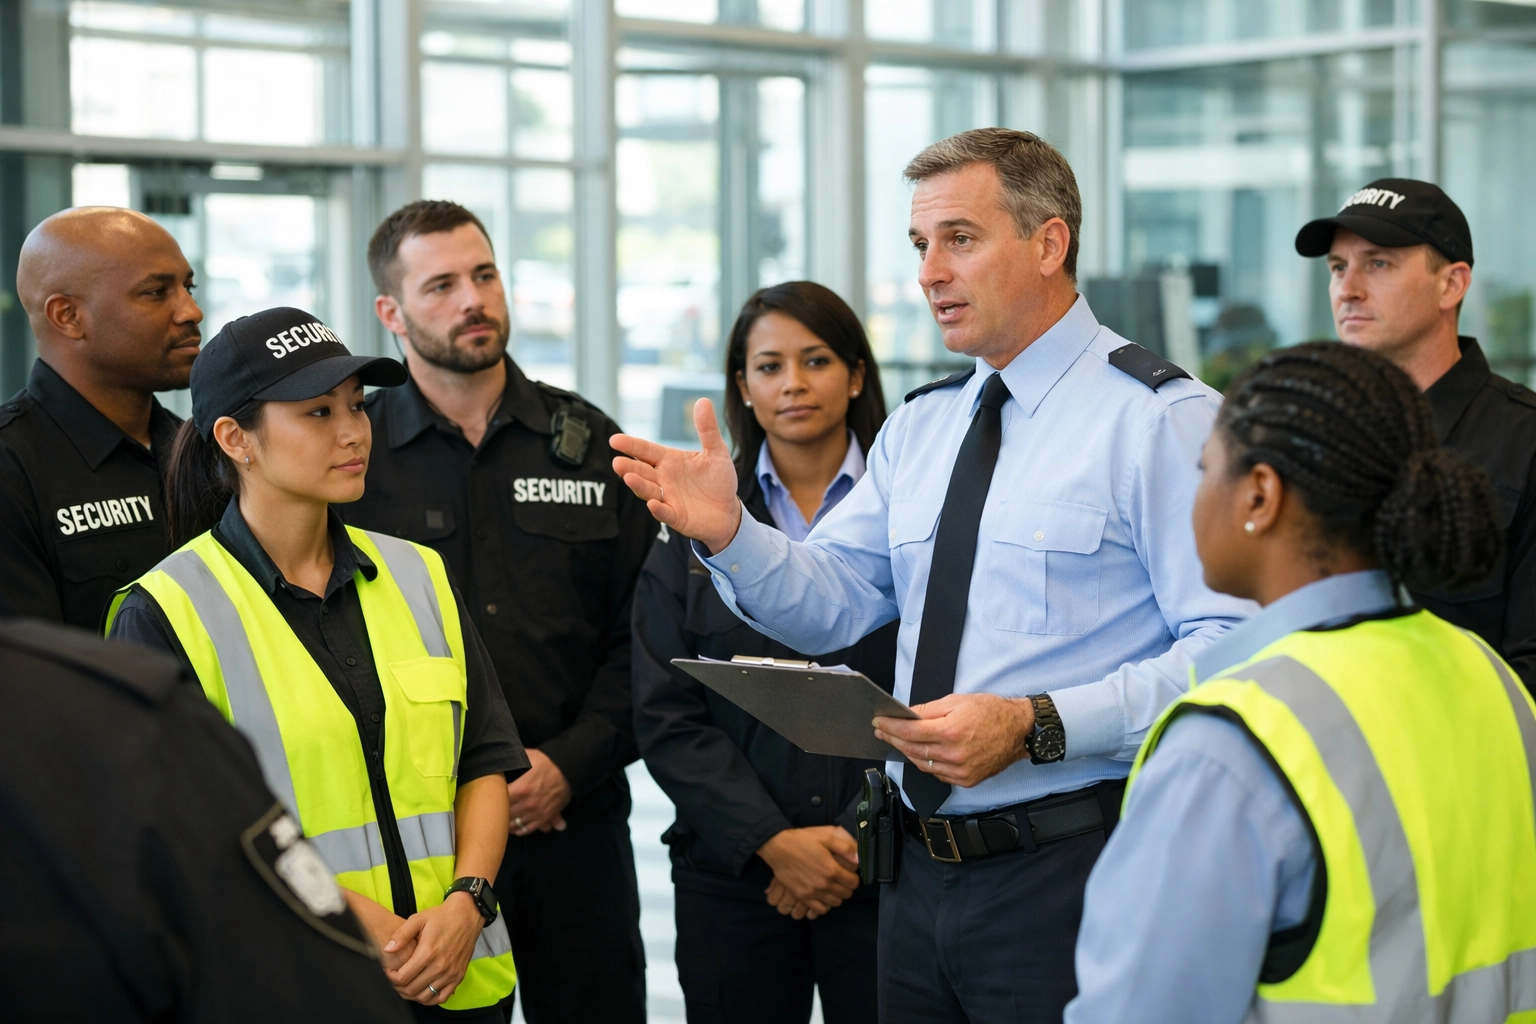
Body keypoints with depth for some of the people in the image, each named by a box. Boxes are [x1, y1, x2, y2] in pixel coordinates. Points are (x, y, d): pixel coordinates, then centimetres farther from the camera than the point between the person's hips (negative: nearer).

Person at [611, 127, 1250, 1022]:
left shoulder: (1160, 418, -10)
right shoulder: (920, 427, 14)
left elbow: (1230, 650, -17)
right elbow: (829, 603, 9)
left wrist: (1035, 728, -24)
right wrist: (727, 532, -9)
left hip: (1070, 876, -6)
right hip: (923, 872, 7)